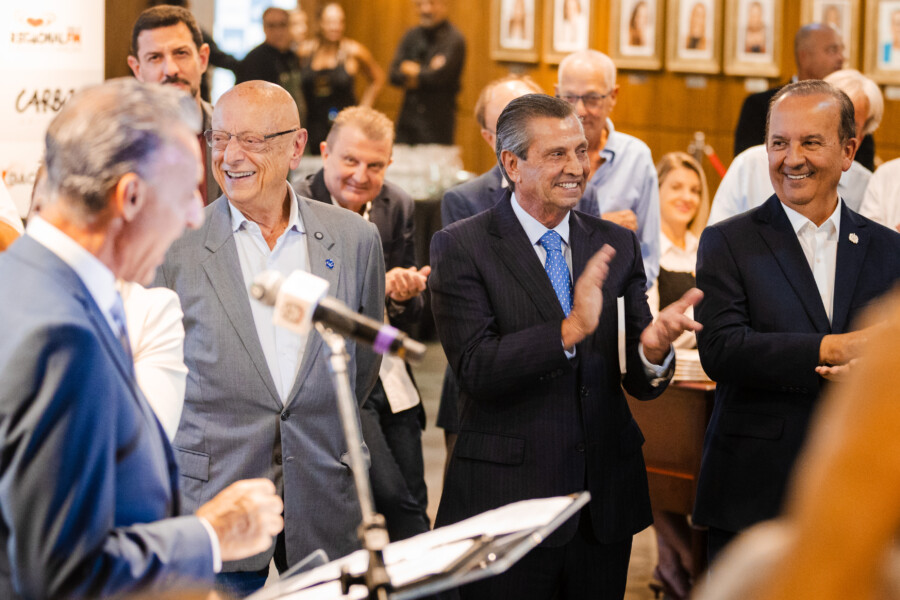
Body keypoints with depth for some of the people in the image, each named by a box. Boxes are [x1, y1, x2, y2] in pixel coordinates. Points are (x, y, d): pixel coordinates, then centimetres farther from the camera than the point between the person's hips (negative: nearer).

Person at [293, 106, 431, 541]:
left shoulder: (397, 207, 6)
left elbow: (410, 318, 9)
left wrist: (405, 297, -14)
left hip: (388, 378, 6)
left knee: (413, 502, 8)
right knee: (392, 498, -16)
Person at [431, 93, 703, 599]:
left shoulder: (617, 245, 8)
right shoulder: (461, 248, -5)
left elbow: (641, 384, 4)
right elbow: (476, 369, -16)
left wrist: (653, 349, -19)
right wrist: (569, 330, -28)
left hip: (606, 500, 4)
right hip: (506, 501, -4)